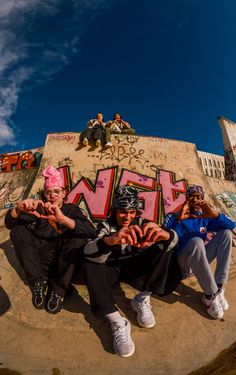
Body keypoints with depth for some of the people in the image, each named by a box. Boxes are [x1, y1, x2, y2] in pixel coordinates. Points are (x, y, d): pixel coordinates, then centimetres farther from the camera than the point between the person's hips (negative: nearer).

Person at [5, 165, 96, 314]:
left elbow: (92, 232, -23)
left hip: (63, 260, -1)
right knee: (18, 231, -15)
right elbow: (9, 223, -10)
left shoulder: (71, 209, -5)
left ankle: (58, 289, -18)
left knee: (79, 237, -28)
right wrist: (18, 208, -34)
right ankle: (38, 281, -13)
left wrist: (62, 218, -40)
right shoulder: (39, 208, 1)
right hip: (40, 258, 2)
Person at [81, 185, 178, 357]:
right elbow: (89, 252, -33)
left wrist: (164, 234, -48)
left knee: (164, 246, -17)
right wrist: (110, 240, -57)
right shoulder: (106, 225, -12)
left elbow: (173, 238, -22)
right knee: (88, 266, -31)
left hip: (135, 266, 2)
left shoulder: (140, 223, -6)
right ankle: (117, 322, -32)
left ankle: (142, 299, -17)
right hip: (112, 268, -1)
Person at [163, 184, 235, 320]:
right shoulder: (175, 217, -5)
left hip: (200, 262, 6)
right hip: (181, 264, -5)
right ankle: (211, 295, -22)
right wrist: (178, 218, -39)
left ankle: (219, 288, -14)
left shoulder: (205, 219, 9)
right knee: (196, 241, -36)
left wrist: (215, 214, -21)